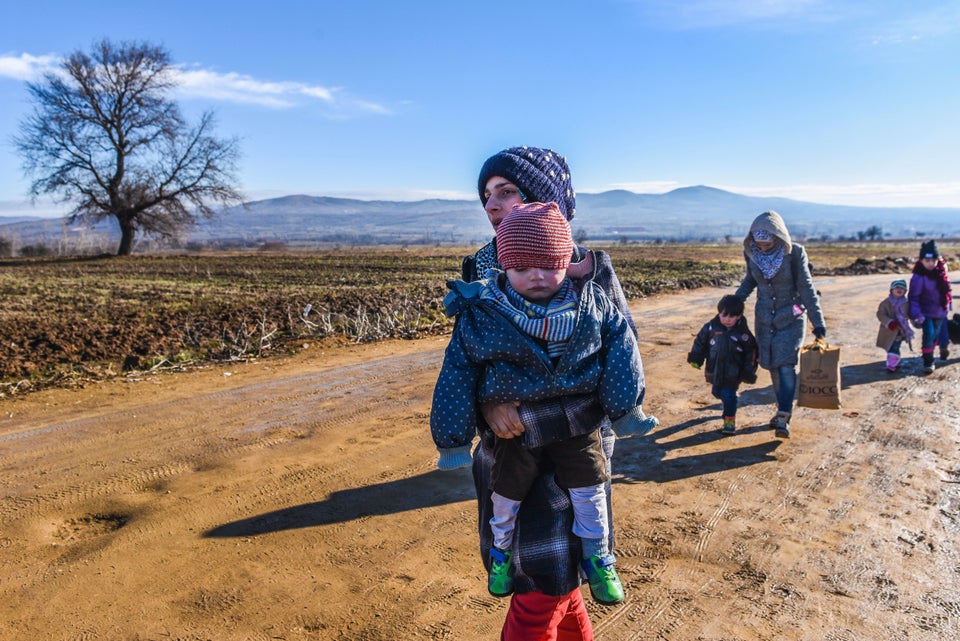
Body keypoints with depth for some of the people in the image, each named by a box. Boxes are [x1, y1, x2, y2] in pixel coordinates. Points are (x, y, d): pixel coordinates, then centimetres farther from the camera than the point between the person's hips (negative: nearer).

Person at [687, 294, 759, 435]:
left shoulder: (743, 333, -10)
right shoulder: (711, 327, -7)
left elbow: (751, 353, -2)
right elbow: (700, 341, 6)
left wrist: (749, 372, -4)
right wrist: (695, 358, 3)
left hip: (733, 373, -3)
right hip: (715, 370, 3)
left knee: (728, 396, -5)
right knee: (717, 392, 17)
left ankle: (729, 423, 8)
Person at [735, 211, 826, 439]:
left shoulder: (794, 253, -15)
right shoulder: (751, 252, -5)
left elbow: (806, 288, -11)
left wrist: (817, 322, -11)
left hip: (790, 319, -4)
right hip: (764, 318, 4)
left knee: (786, 365, -12)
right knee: (772, 365, 6)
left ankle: (783, 418, -13)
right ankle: (784, 409, 19)